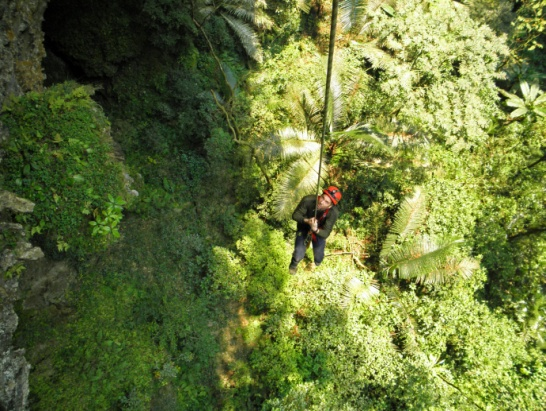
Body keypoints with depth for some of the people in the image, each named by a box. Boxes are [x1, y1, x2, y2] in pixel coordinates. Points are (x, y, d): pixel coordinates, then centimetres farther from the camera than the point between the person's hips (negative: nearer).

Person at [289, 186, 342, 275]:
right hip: (304, 228, 0)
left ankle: (316, 262, 47)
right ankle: (294, 264, 34)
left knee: (318, 259, 5)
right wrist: (307, 221, -43)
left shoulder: (334, 212, -36)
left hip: (319, 231, 1)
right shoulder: (308, 200, -37)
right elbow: (295, 215, -23)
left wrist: (315, 229, -53)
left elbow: (325, 233, -32)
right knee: (299, 256, -6)